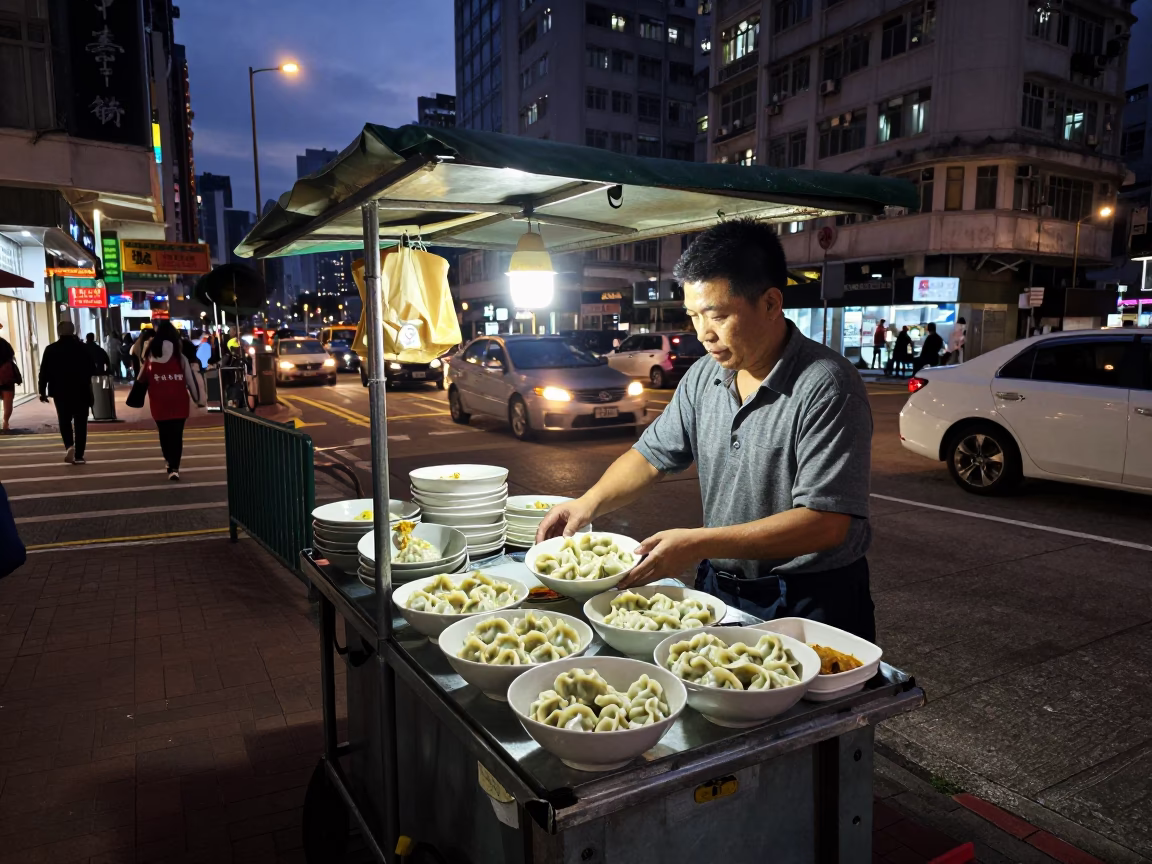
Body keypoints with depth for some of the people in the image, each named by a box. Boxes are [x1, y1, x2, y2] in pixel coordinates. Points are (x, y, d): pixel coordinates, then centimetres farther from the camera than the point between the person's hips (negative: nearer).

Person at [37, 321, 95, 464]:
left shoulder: (51, 349, -2)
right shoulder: (82, 347, -5)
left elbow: (44, 372, -2)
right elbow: (92, 370, -3)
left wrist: (42, 391, 6)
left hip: (60, 392, 1)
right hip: (81, 391, -1)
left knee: (65, 421, 16)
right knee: (80, 423, 4)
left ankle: (69, 446, -8)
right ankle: (78, 455, 1)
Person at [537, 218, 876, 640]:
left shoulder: (827, 386, -21)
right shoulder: (704, 376, 1)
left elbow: (825, 522, -26)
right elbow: (651, 455, 8)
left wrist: (699, 544, -30)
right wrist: (590, 503, -10)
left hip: (810, 604, -5)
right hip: (721, 588, 6)